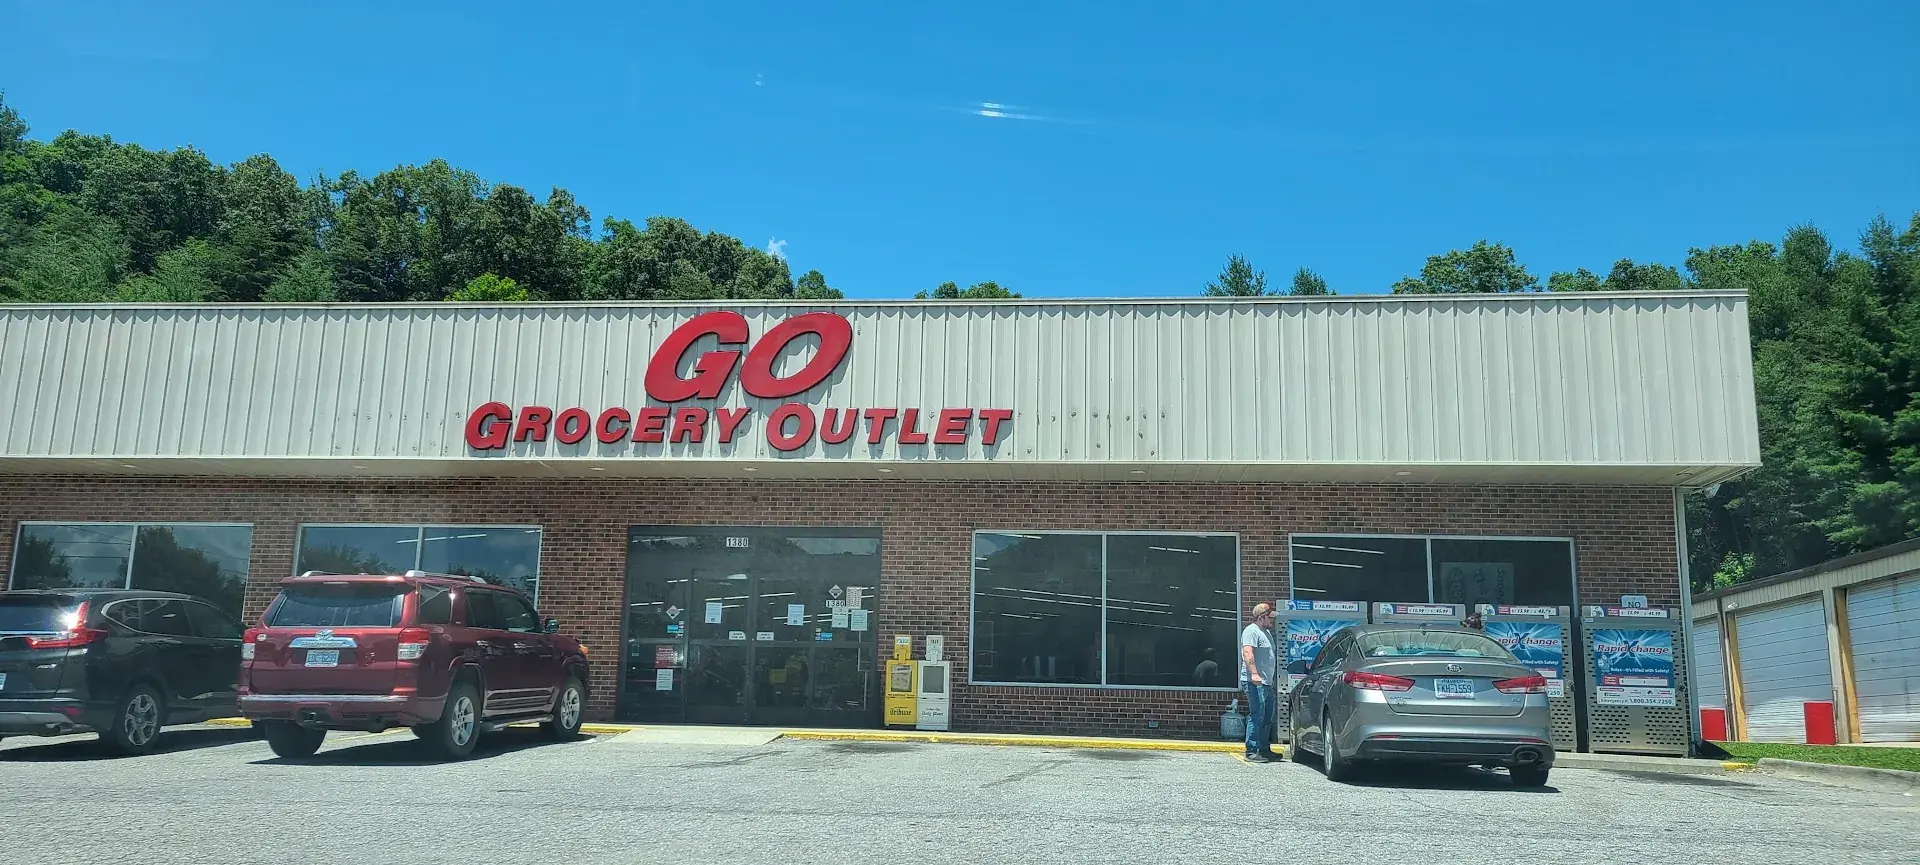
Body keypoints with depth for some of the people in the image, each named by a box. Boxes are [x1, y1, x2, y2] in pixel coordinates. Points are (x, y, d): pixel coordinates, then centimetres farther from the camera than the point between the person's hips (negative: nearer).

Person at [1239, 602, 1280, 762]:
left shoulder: (1267, 632, 21)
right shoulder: (1251, 631, -10)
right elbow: (1248, 653, -23)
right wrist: (1254, 674, -32)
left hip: (1267, 683, 10)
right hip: (1255, 683, -10)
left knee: (1267, 718, 14)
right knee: (1257, 716, -12)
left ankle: (1264, 749, 23)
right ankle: (1251, 752, -11)